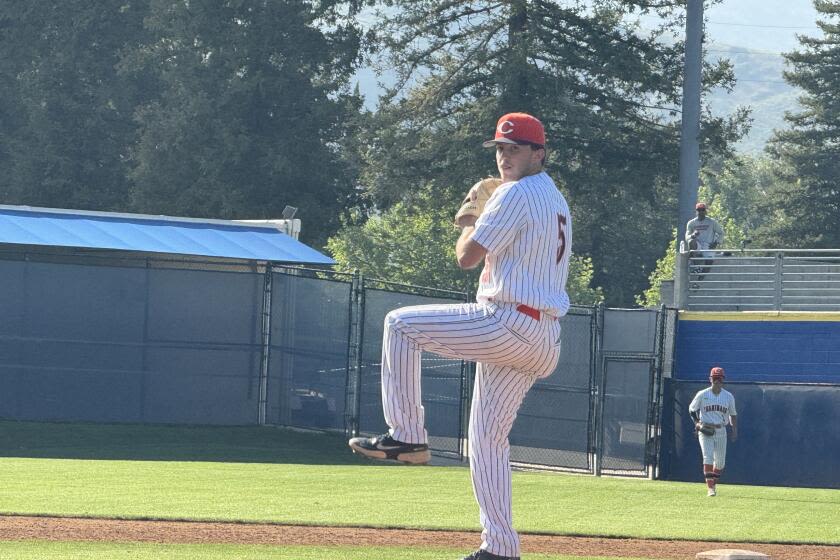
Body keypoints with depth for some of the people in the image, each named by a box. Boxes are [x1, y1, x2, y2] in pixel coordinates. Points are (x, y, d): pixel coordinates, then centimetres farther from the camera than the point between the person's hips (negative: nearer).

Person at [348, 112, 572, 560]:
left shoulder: (516, 194, -10)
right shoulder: (555, 200, 22)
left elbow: (467, 256, -10)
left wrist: (469, 219, 10)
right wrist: (478, 220, 20)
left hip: (507, 323, -10)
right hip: (542, 340, 10)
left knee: (401, 324, -4)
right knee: (488, 438, 13)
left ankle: (406, 435, -5)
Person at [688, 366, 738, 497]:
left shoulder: (728, 396, 4)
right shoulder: (702, 395, -2)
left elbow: (733, 414, 13)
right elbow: (692, 409, 9)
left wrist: (735, 431, 4)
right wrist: (697, 423, -7)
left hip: (720, 431, 3)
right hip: (705, 431, -3)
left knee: (720, 461, 7)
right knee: (708, 457, -15)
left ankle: (714, 483, 30)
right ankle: (710, 487, -19)